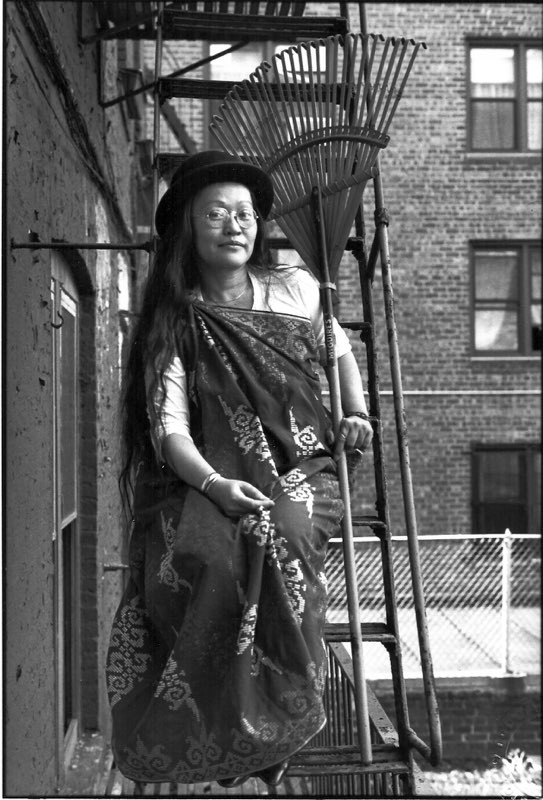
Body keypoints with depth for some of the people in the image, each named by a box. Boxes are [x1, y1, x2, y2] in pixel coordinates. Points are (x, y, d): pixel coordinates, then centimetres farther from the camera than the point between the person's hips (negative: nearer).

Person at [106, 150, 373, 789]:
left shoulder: (295, 288, 9)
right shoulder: (174, 321, 2)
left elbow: (340, 350, 28)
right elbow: (169, 428, -9)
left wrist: (357, 412, 11)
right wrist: (214, 484, -27)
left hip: (302, 471, 1)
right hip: (207, 479, -1)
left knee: (275, 544, -32)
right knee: (199, 553, -33)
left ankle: (269, 732, -14)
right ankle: (206, 735, -12)